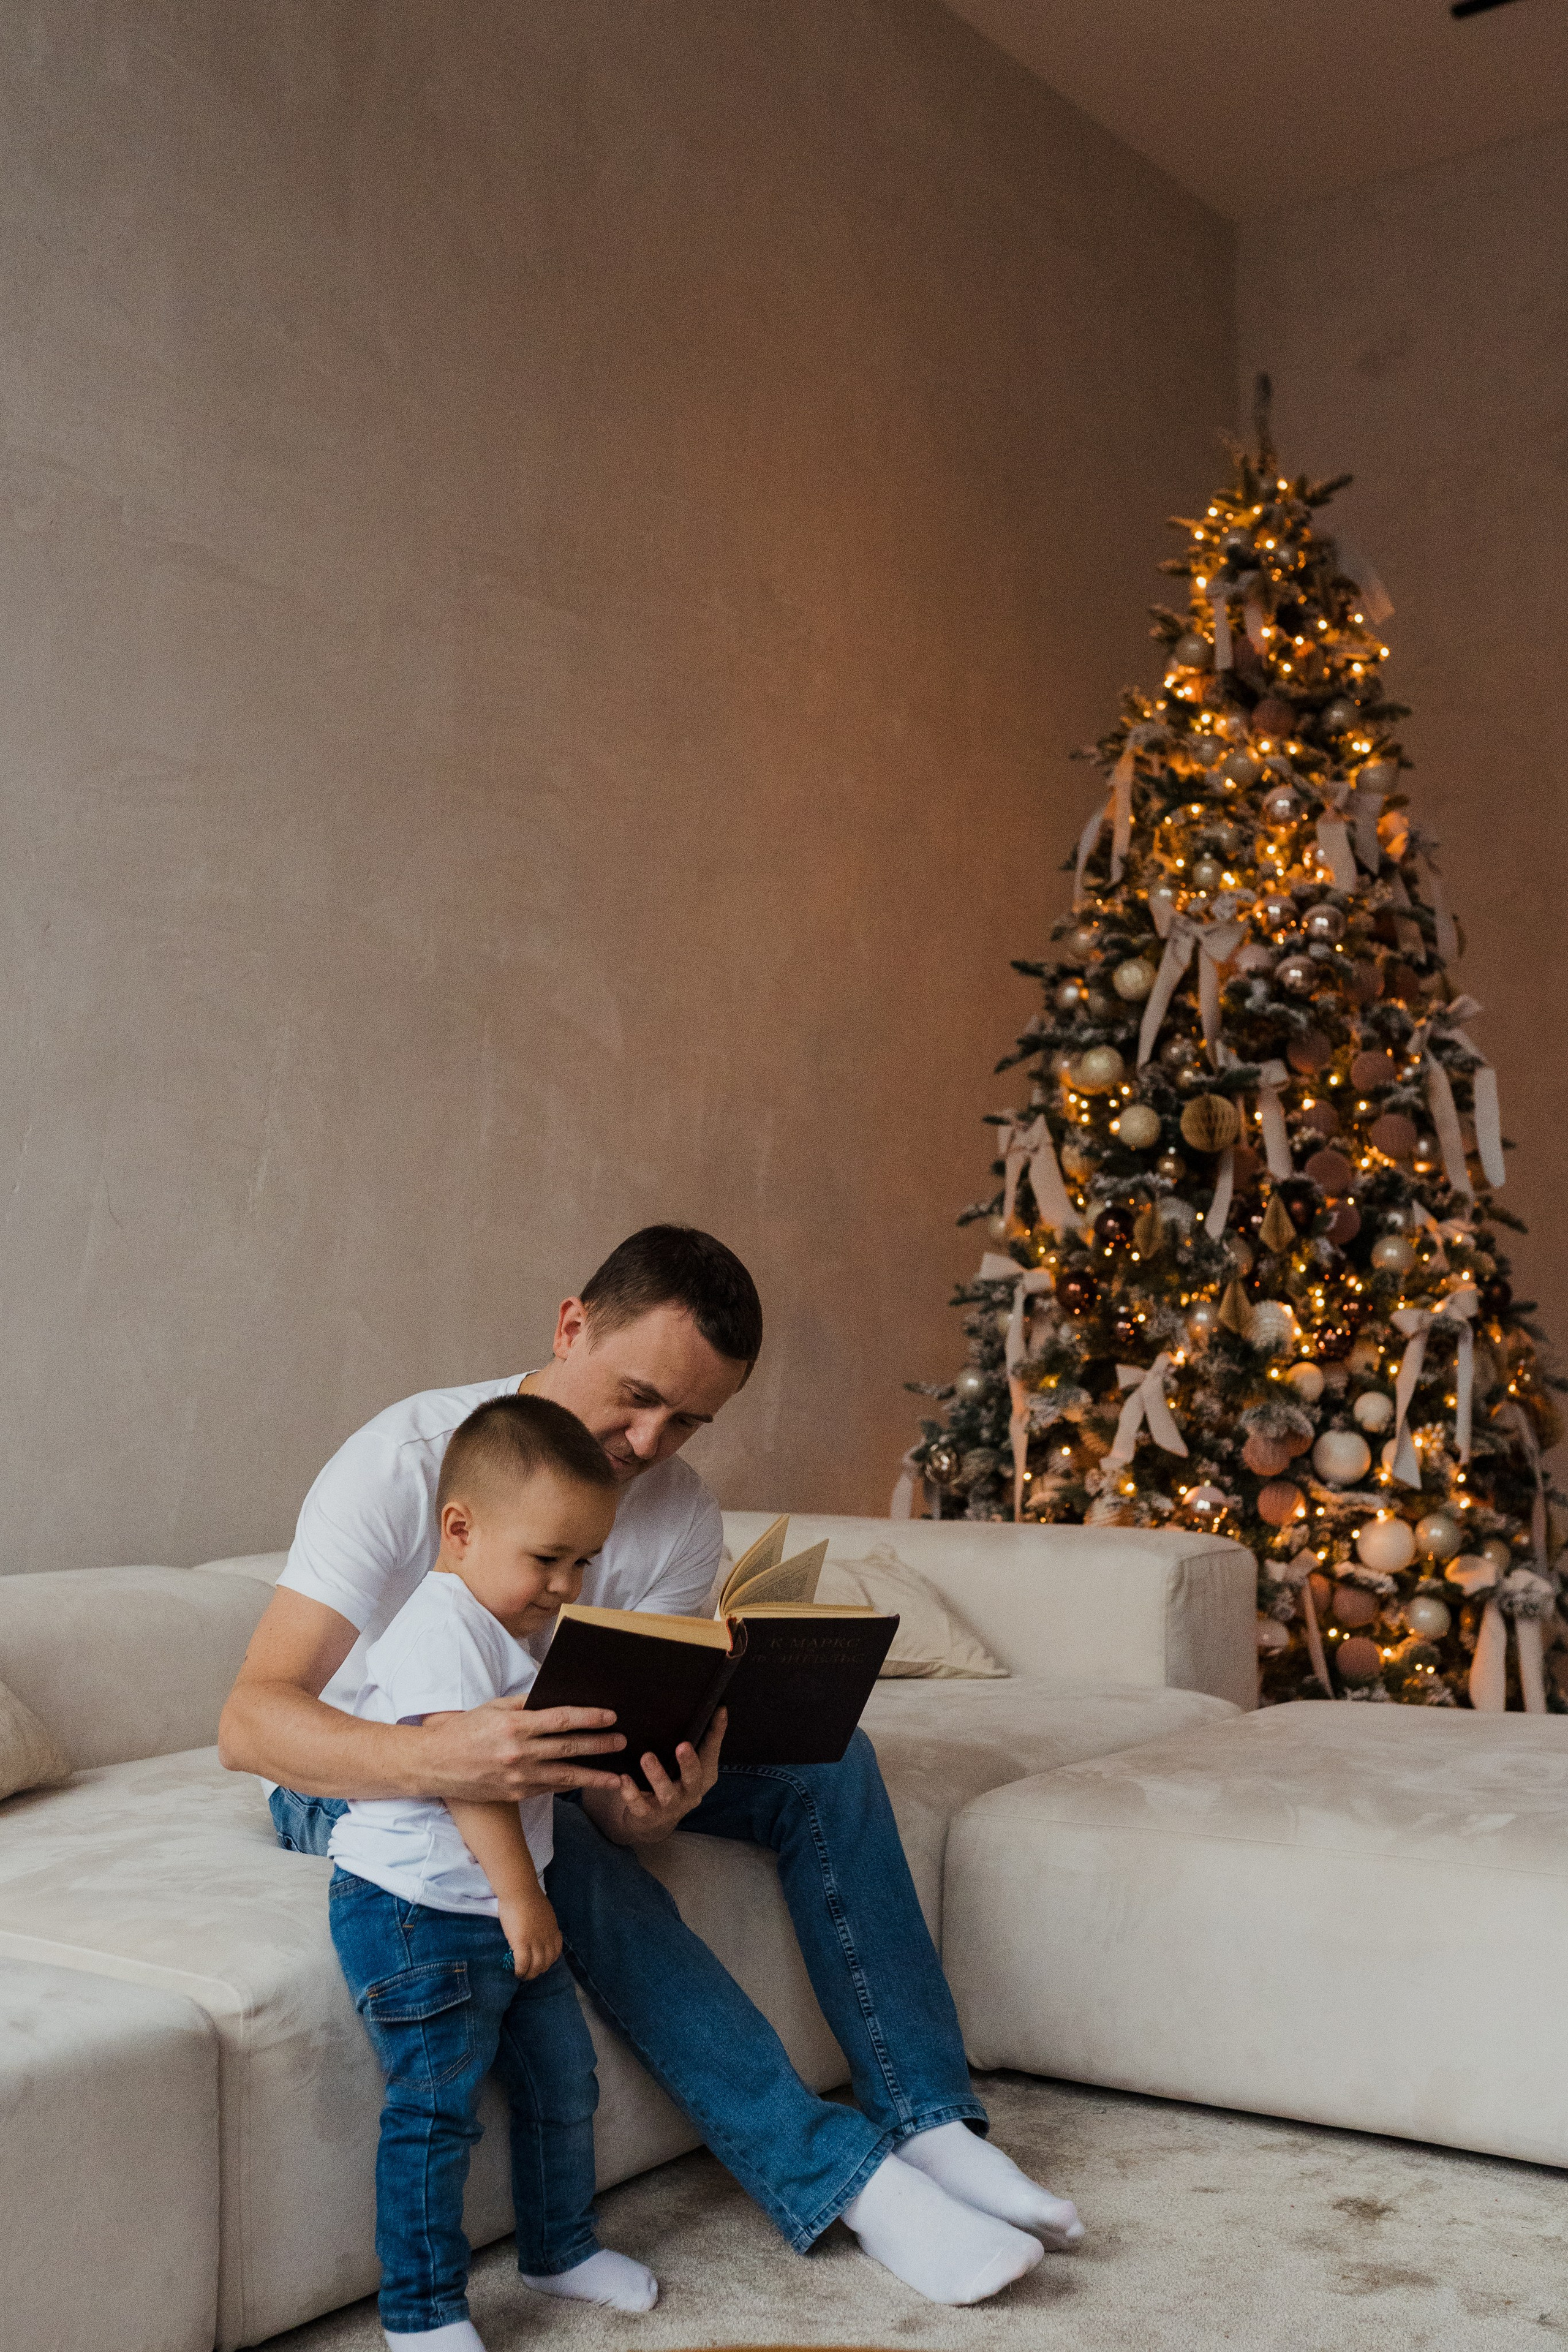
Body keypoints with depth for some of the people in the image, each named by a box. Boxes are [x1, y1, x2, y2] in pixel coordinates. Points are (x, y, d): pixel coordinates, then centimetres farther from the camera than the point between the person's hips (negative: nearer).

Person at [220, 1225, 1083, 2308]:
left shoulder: (679, 1515, -14)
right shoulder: (404, 1465, -29)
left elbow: (631, 1778, -17)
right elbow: (248, 1723, -38)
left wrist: (652, 1802, -43)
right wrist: (443, 1758, -56)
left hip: (546, 1754, 5)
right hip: (365, 1775, -5)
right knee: (566, 1851, -36)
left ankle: (928, 2124, -10)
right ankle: (839, 2176, -26)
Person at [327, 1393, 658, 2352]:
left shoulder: (511, 1628, 13)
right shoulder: (441, 1626, -20)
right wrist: (520, 1895, -24)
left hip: (501, 1908, 10)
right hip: (418, 1915, -10)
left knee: (563, 2081, 17)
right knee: (436, 2112, -1)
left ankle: (561, 2246, 36)